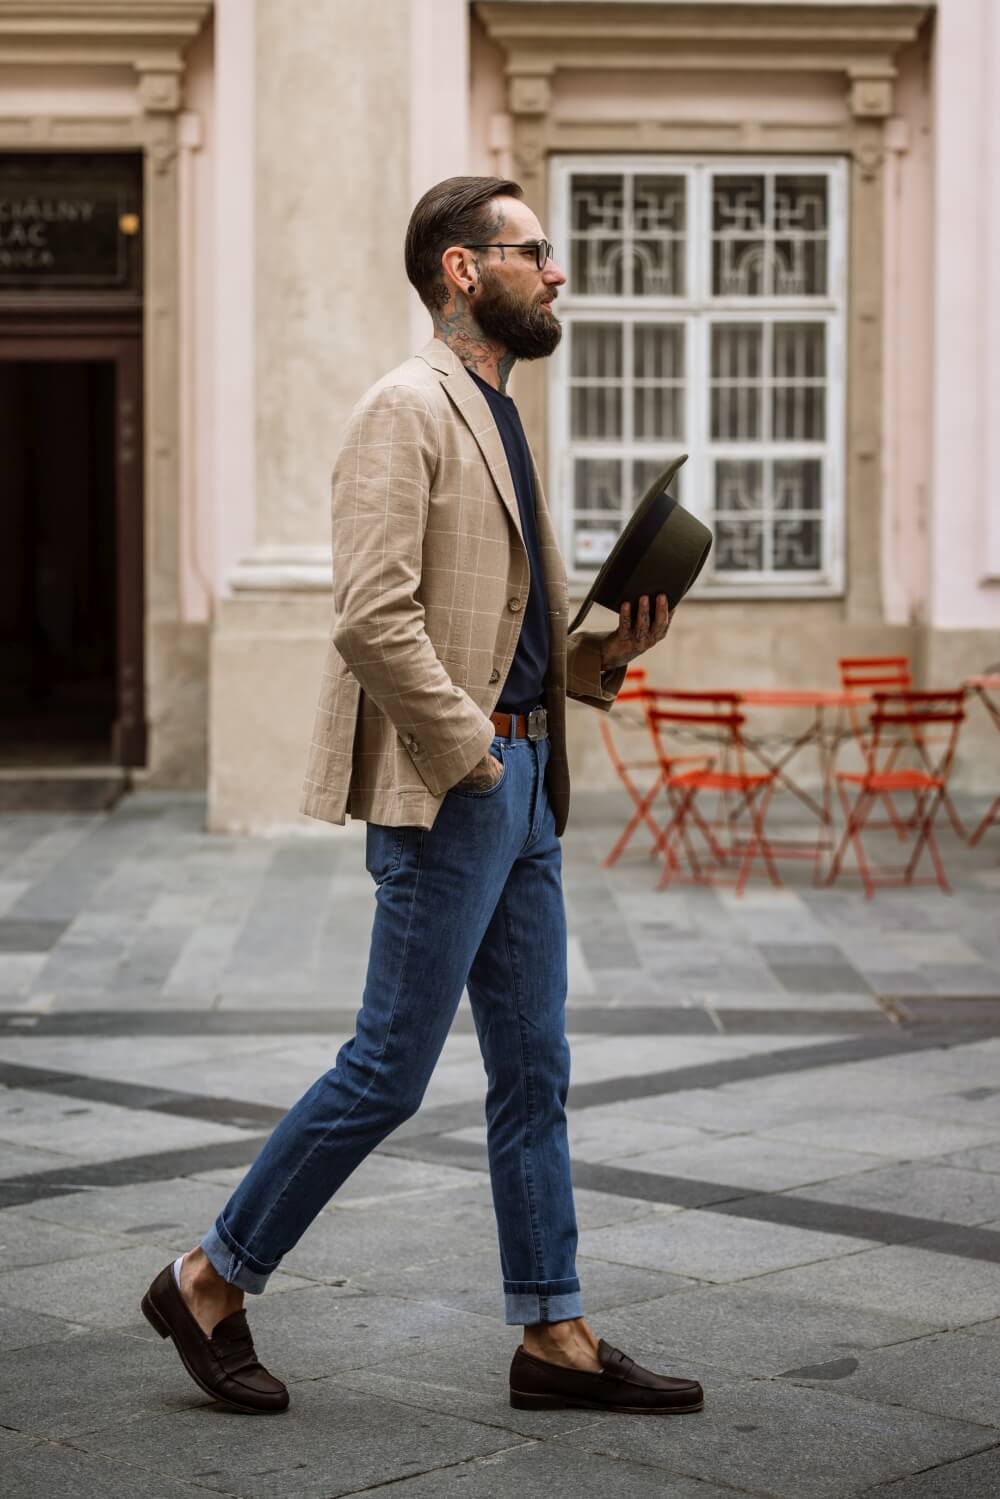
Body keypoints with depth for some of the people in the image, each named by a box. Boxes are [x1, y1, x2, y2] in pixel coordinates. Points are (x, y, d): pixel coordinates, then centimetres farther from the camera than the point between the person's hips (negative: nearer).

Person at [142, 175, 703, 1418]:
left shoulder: (496, 421, 20)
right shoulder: (406, 410, -10)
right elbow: (372, 615, -21)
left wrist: (604, 651, 7)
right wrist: (472, 753, -17)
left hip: (520, 786, 9)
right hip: (444, 795, -9)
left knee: (534, 1074, 10)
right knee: (388, 1070, -4)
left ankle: (557, 1337, 17)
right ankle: (210, 1284, 11)